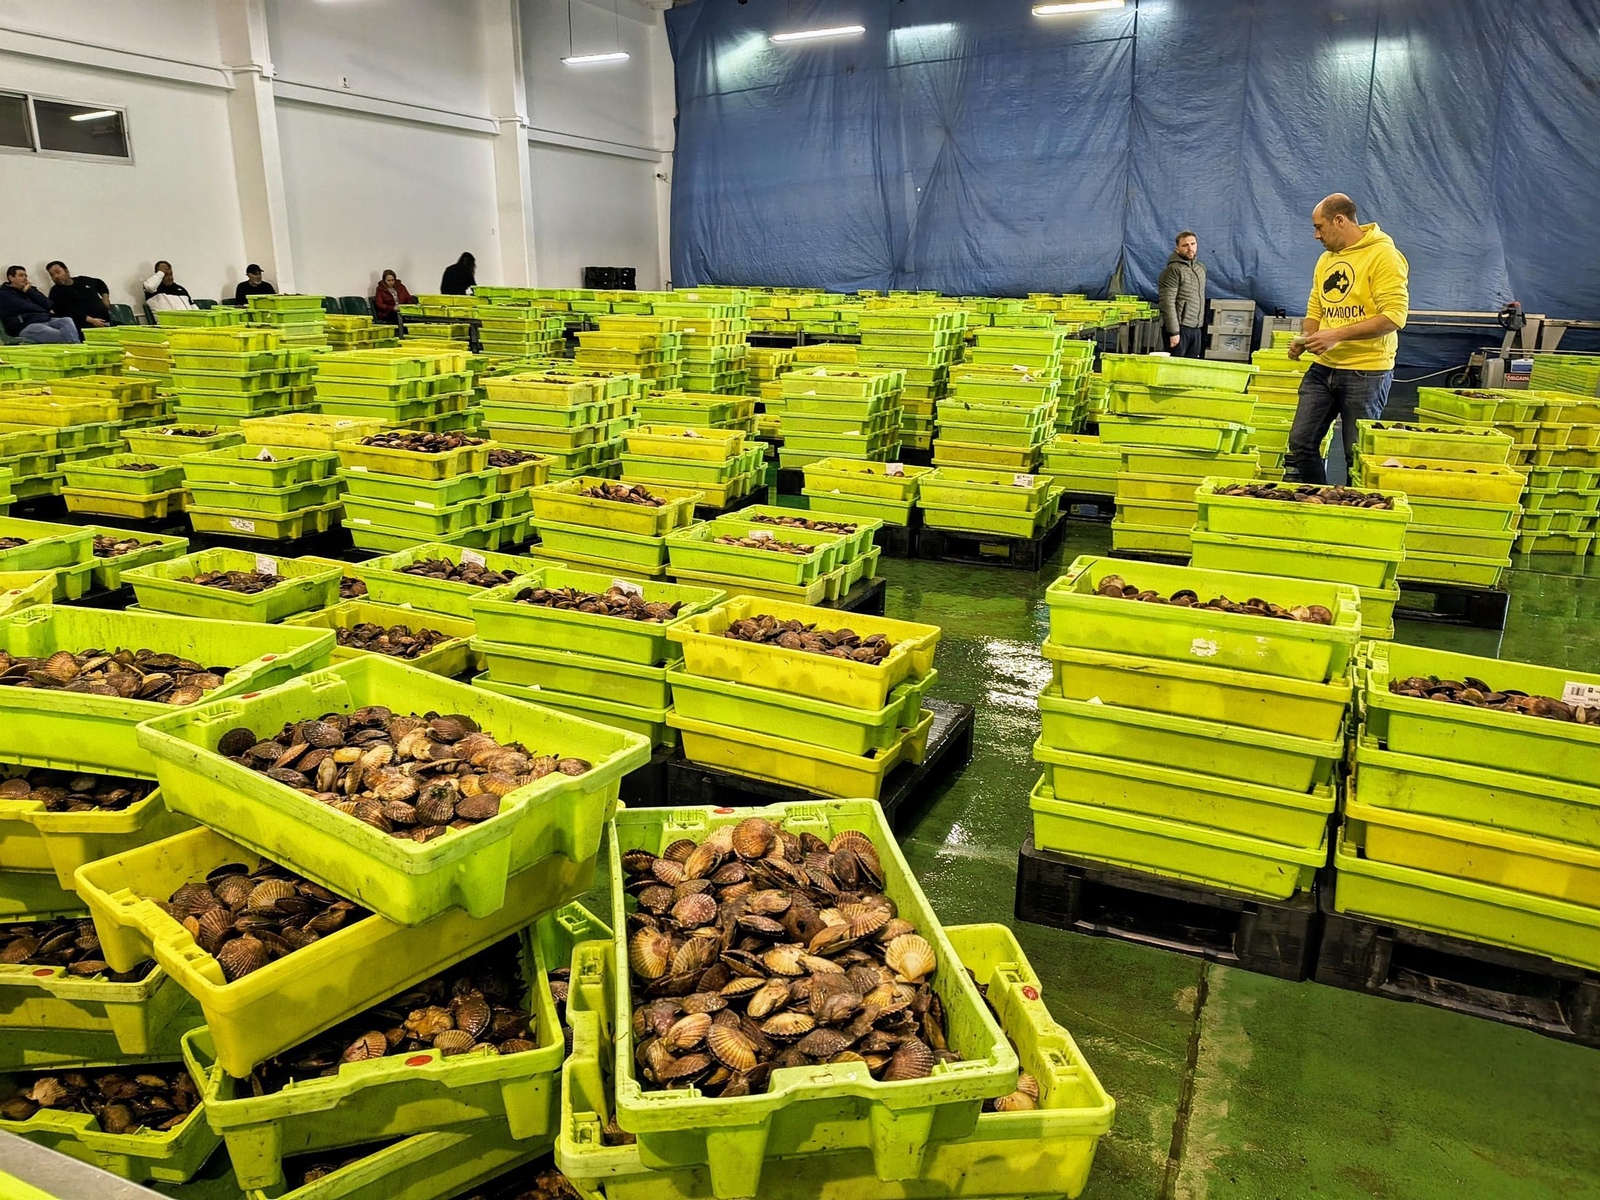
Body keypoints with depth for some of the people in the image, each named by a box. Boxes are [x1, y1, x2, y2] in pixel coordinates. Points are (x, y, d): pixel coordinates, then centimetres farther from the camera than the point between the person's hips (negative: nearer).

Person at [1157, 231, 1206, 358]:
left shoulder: (1201, 267, 14)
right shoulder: (1173, 270, -11)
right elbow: (1167, 303, -16)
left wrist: (1201, 324, 17)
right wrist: (1173, 332, -19)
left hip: (1196, 328, 7)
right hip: (1180, 328, -7)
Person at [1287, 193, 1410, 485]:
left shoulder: (1383, 255, -10)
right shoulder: (1326, 259, 15)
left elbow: (1395, 316, -18)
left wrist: (1338, 335, -23)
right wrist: (1304, 338, 2)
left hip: (1366, 371, -7)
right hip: (1323, 367, 7)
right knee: (1301, 442, 5)